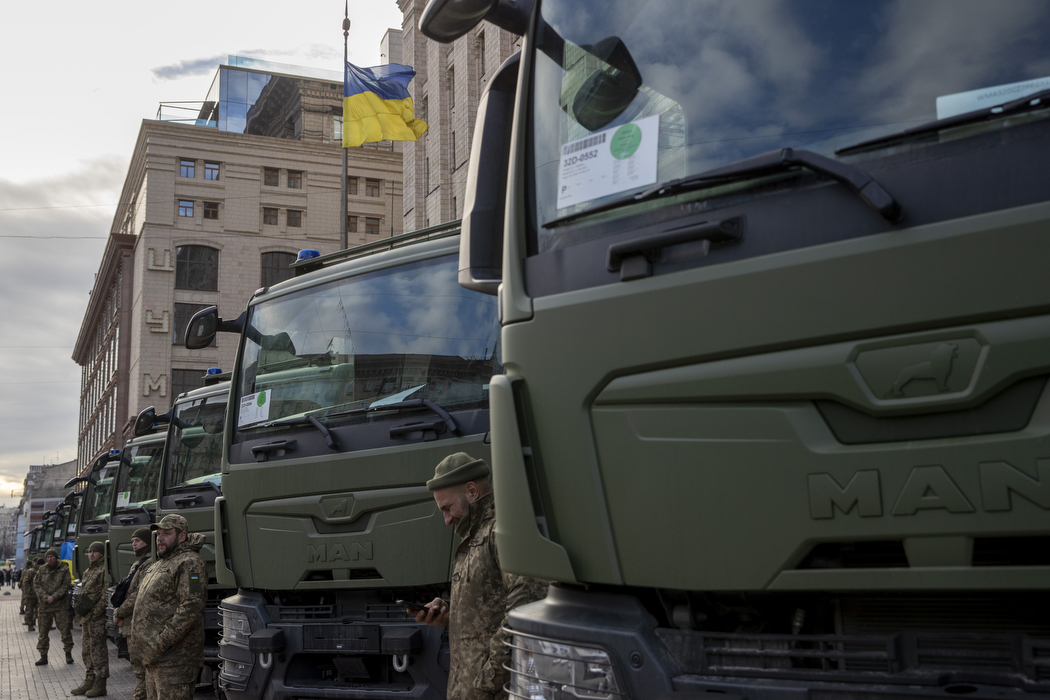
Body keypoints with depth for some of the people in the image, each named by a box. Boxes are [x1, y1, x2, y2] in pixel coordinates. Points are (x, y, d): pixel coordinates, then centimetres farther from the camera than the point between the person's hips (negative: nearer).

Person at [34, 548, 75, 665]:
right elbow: (37, 585, 2)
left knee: (65, 630, -2)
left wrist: (53, 597, -14)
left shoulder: (64, 570, 2)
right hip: (44, 605, 2)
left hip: (61, 604, -2)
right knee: (43, 631, 4)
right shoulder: (41, 570, 8)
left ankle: (68, 654, 10)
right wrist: (45, 597, -13)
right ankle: (43, 656, 11)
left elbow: (65, 585, -5)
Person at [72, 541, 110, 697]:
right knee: (86, 650, 15)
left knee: (98, 649, -7)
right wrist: (81, 610, 17)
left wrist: (96, 611, -19)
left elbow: (106, 594, -17)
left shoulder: (104, 570, -10)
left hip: (97, 618, -10)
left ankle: (100, 684, -2)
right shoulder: (87, 572, 20)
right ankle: (89, 681, 24)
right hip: (86, 617, 10)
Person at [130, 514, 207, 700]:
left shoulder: (189, 563, -12)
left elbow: (191, 609, -22)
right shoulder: (158, 565, 20)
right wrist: (137, 639, 15)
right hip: (154, 659, 10)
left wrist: (161, 643, -21)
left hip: (174, 660, -10)